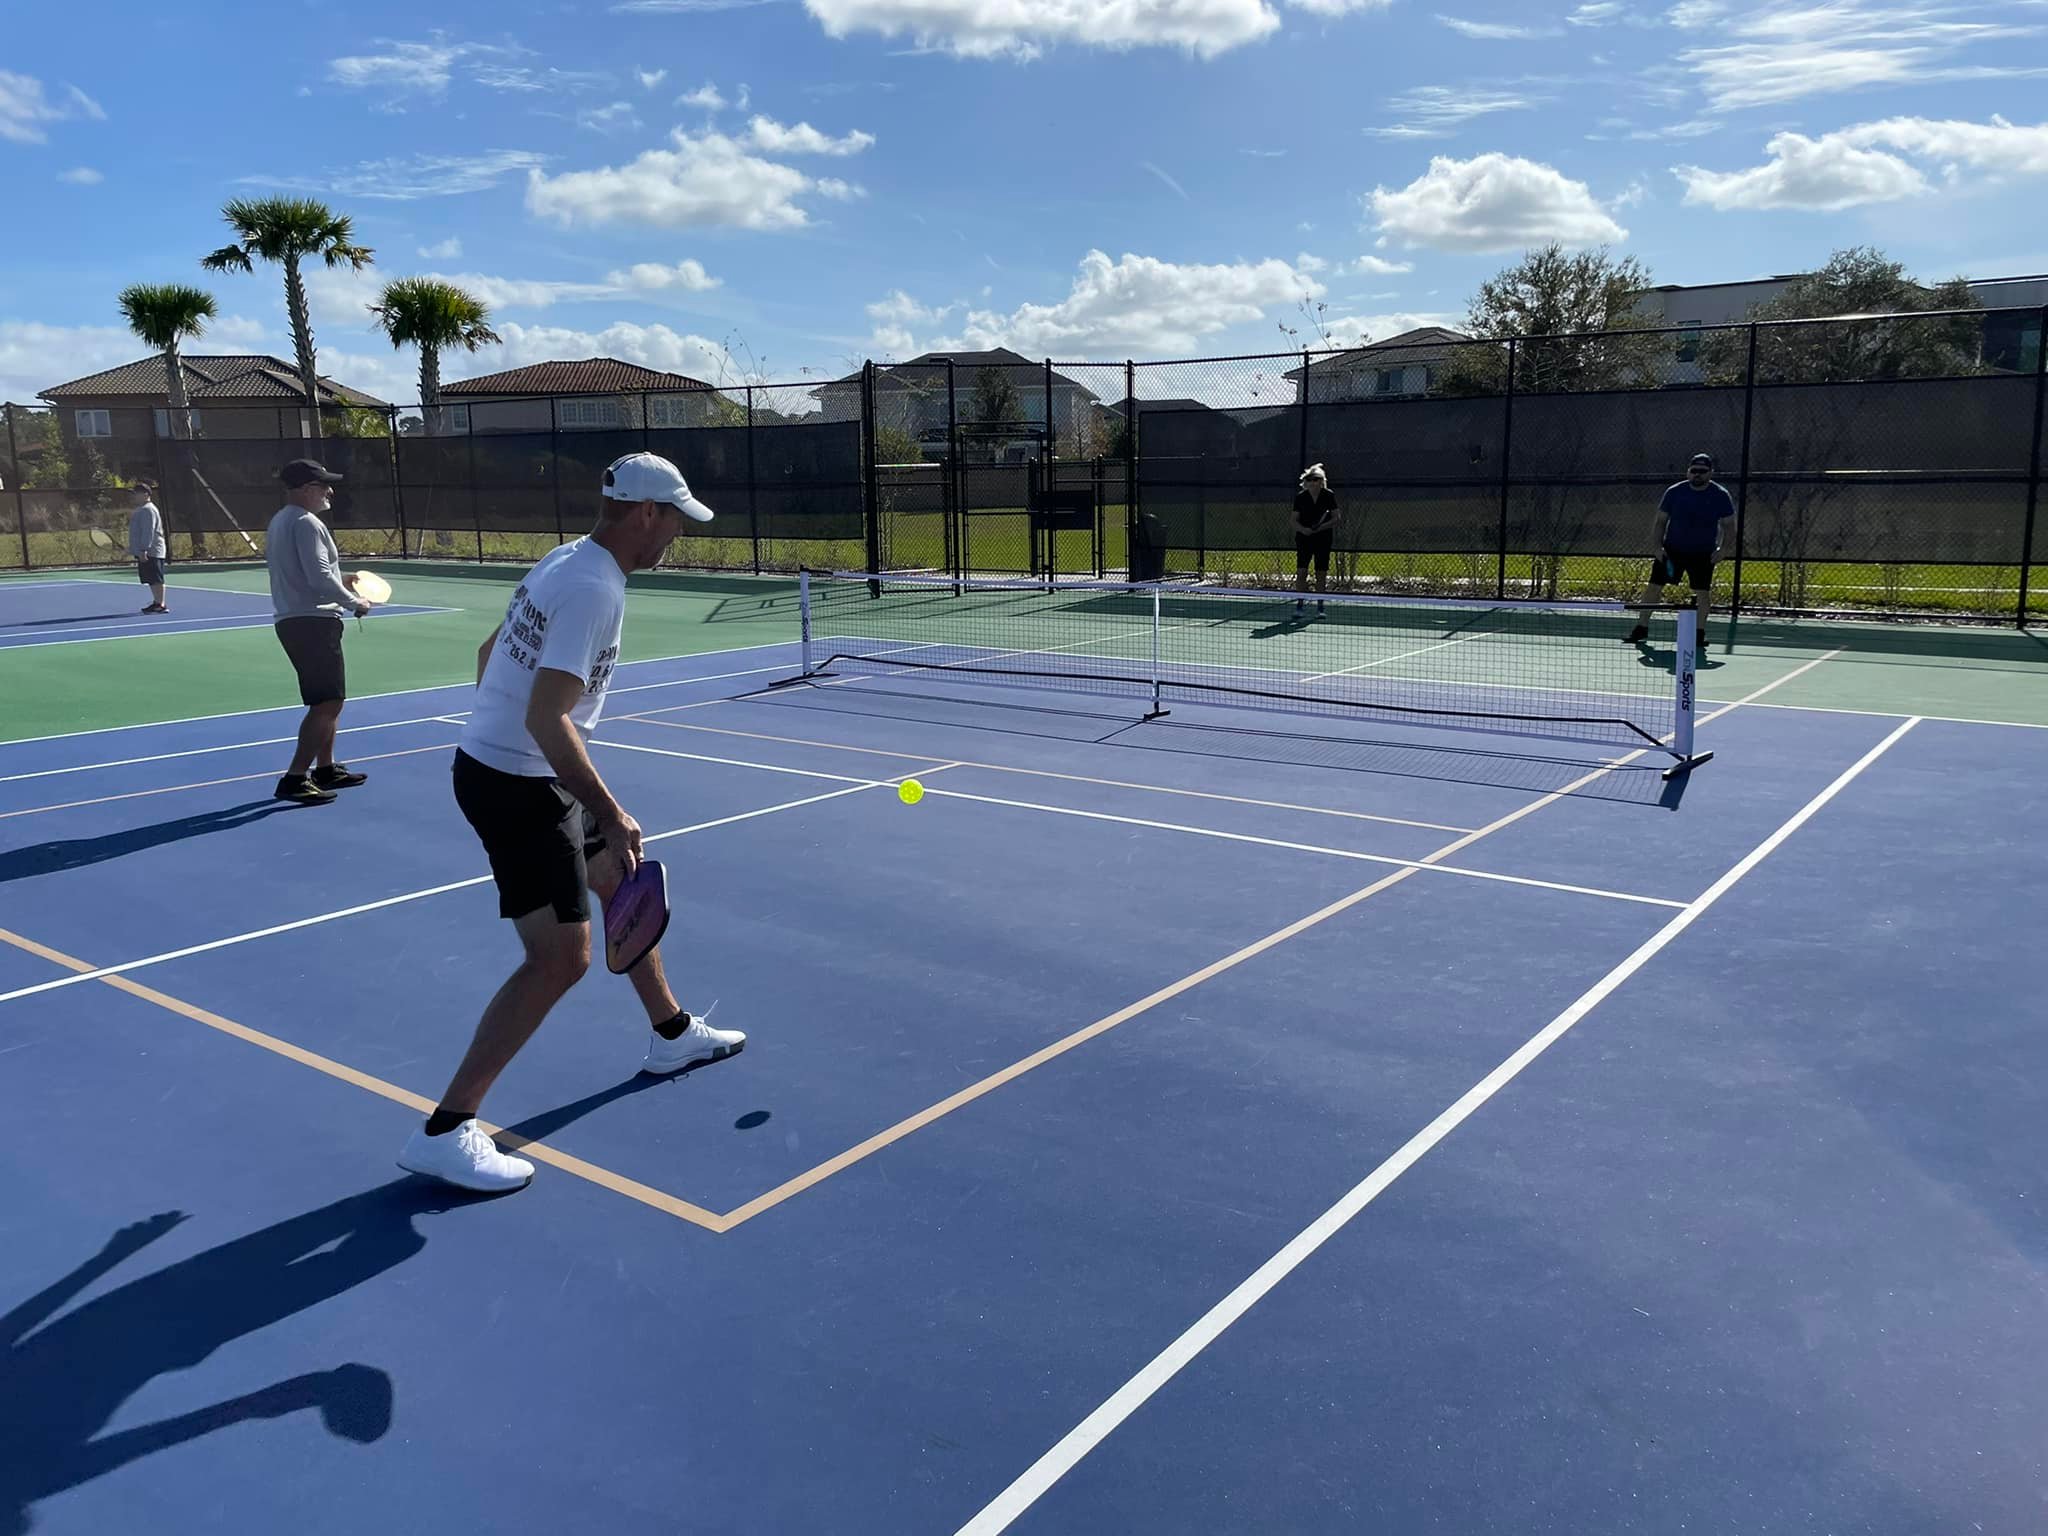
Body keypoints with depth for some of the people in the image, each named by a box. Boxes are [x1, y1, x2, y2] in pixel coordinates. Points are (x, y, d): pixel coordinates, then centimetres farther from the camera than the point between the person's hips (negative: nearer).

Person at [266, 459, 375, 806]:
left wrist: (339, 581, 17)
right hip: (313, 622, -11)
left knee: (326, 700, 20)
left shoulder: (280, 521, 16)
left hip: (294, 620, 11)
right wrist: (354, 602, -9)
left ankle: (326, 768, 28)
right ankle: (294, 779, -10)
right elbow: (319, 577, -21)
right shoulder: (306, 523, -15)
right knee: (328, 703, -9)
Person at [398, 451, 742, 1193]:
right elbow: (547, 720, -29)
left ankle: (673, 1035, 41)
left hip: (496, 764, 11)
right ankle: (444, 1133, -3)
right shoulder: (594, 589, -22)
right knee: (560, 959, -10)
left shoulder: (566, 560, 8)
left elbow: (490, 652, 20)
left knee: (623, 883, 23)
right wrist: (611, 815, -28)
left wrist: (499, 737, 30)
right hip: (520, 785, -11)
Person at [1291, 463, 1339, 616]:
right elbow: (1294, 520, 4)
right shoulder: (1300, 497, 1)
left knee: (1321, 573, 1)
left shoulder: (1328, 496, -2)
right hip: (1304, 538, 0)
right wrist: (1303, 529, -16)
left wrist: (1322, 527, -16)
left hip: (1323, 538, 0)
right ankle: (1299, 604, -1)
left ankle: (1320, 607, 9)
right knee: (1301, 571, -8)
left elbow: (1335, 518, 0)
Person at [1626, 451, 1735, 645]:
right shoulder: (1674, 492, -2)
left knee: (1703, 592, -4)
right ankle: (1642, 628, 6)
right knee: (1653, 586, -3)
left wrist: (1721, 547, -11)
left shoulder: (1721, 495, -4)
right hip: (1672, 550, 1)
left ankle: (1699, 632, 13)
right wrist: (1658, 546, -6)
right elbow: (1660, 521, 5)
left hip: (1703, 553, -1)